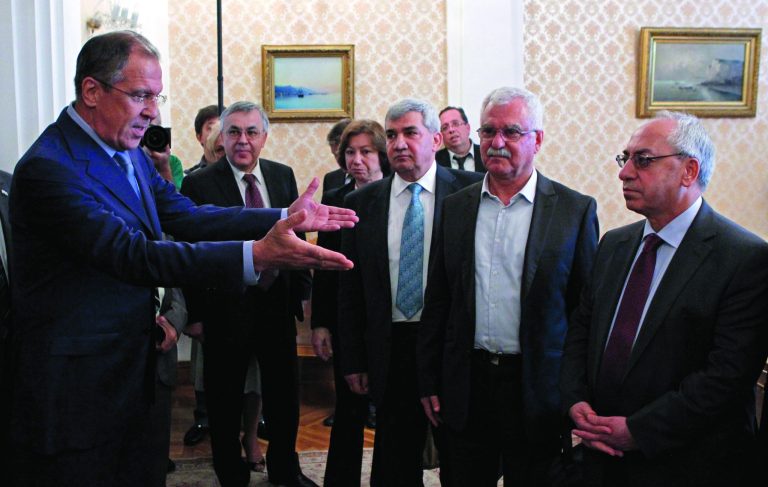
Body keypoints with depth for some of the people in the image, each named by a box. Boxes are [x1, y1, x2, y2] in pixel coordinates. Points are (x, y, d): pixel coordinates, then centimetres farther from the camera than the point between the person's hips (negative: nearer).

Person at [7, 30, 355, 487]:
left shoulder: (131, 154, 6)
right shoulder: (49, 168, -22)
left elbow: (186, 216, 4)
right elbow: (135, 256, -29)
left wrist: (285, 218, -6)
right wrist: (257, 255, -37)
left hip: (129, 369, 8)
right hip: (76, 379, -8)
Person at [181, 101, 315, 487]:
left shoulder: (282, 176, 3)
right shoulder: (199, 184, -10)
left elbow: (296, 237, 9)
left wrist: (302, 290, 6)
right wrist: (196, 313, -9)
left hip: (278, 302, 4)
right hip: (226, 308, -4)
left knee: (285, 395, 17)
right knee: (225, 402, 11)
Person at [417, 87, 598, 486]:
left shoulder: (575, 210, -4)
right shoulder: (455, 207, 5)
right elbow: (437, 300, 8)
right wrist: (429, 381, 7)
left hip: (538, 390, -2)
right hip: (465, 384, 3)